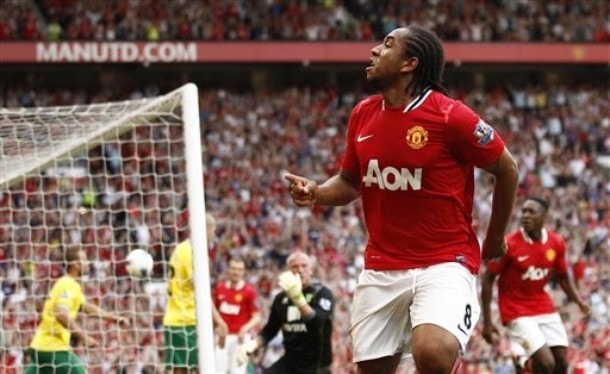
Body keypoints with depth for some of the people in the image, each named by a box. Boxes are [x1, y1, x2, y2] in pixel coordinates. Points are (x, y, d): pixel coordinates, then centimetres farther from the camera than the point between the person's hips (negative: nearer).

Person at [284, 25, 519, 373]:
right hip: (381, 267, 6)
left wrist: (494, 240, 8)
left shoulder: (450, 116, -13)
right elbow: (350, 182, 19)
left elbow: (507, 169, -1)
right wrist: (315, 193, -3)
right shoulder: (363, 114, 4)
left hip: (444, 262, -6)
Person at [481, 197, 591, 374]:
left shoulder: (556, 243, -2)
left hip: (545, 308, 6)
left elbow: (563, 278, 12)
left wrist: (579, 301, -5)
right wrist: (487, 322, -11)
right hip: (517, 311, -6)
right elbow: (488, 280, -8)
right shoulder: (509, 244, -16)